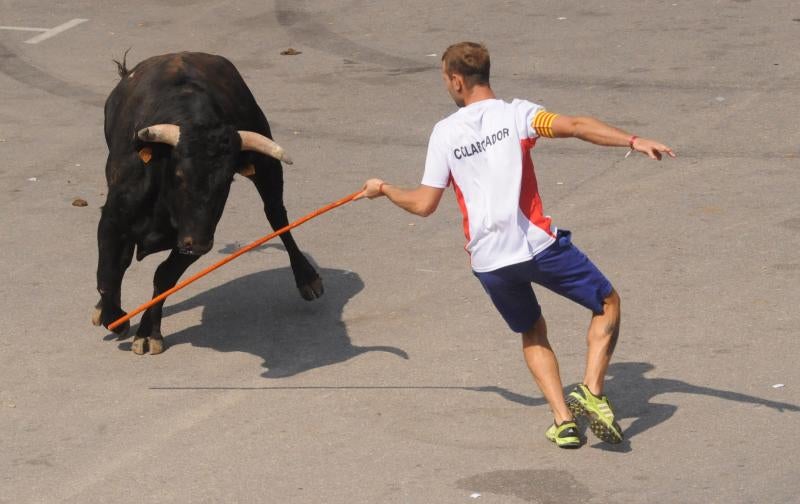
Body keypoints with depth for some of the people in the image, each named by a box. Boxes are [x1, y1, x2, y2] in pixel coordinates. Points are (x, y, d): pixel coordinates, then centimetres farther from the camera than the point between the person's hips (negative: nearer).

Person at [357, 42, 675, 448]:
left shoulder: (444, 132, 4)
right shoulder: (515, 114, -2)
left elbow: (423, 204, 5)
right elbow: (572, 126, -19)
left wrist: (384, 190, 24)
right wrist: (632, 141, -27)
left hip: (488, 260, 3)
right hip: (538, 244, -3)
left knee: (532, 333, 24)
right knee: (607, 304, 15)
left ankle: (563, 419, 9)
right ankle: (591, 390, -5)